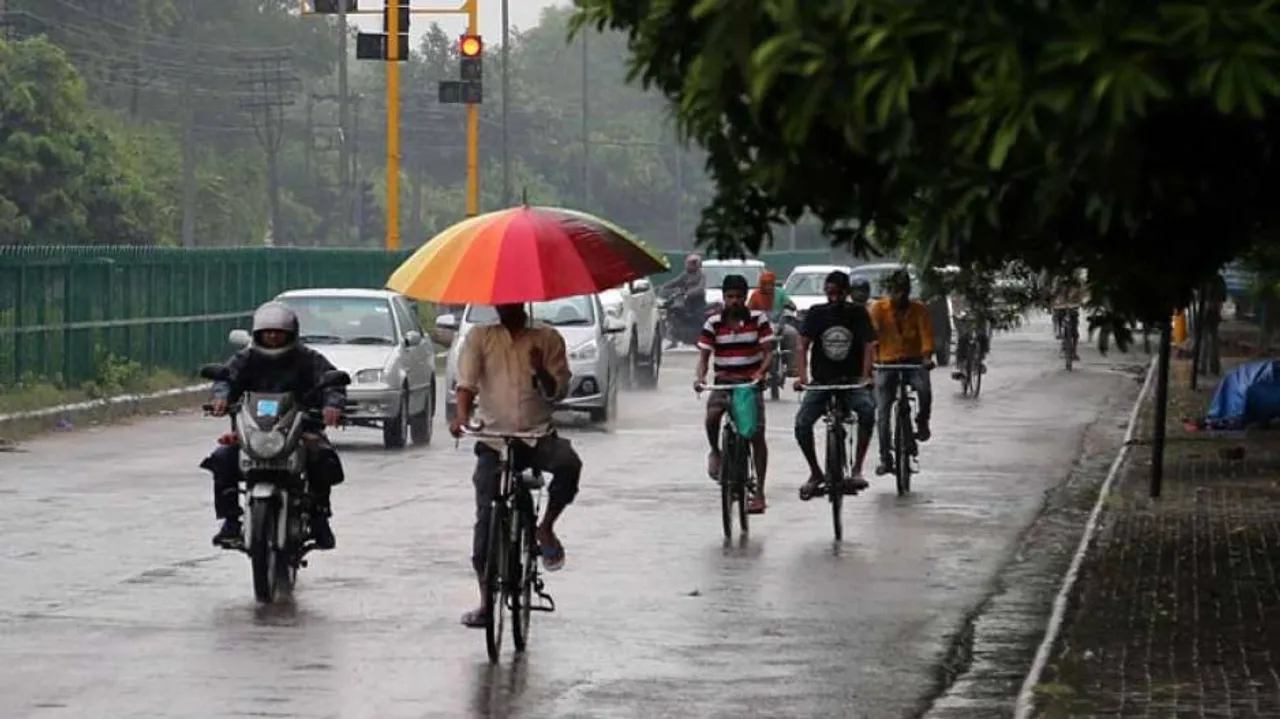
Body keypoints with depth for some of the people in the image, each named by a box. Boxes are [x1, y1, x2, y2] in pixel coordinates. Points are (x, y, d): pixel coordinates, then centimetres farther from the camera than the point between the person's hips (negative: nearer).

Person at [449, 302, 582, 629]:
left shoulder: (547, 338, 4)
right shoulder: (480, 337, 5)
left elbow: (559, 391, -1)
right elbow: (466, 380, -7)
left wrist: (541, 371, -22)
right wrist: (462, 415, -26)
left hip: (538, 435, -1)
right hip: (494, 439, 1)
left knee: (568, 463, -33)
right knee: (486, 519, -4)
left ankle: (546, 527, -8)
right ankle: (486, 600, 5)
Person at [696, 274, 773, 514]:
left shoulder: (758, 319, -3)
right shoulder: (713, 323, -1)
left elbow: (767, 352, -5)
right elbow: (704, 355, -2)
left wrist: (760, 372, -25)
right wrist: (700, 377, -21)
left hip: (751, 382, 0)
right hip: (724, 382, 0)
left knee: (757, 436, -4)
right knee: (712, 416, -29)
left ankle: (759, 493, 2)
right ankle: (715, 452, 4)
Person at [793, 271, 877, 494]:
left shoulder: (858, 313, 0)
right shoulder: (817, 313, 2)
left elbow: (868, 345, -5)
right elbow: (803, 345, -4)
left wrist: (865, 376, -21)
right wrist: (802, 374, -20)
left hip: (851, 380, -1)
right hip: (821, 381, 1)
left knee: (867, 409, -32)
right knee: (802, 423, -20)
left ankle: (857, 469, -25)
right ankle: (815, 473, 2)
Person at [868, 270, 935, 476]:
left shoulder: (919, 309, -4)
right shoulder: (878, 308, -6)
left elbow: (926, 335, -13)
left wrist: (927, 358, -32)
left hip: (913, 360, 0)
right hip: (887, 362, 0)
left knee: (925, 390, -30)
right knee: (882, 411, -5)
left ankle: (922, 422, 0)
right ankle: (885, 458, 3)